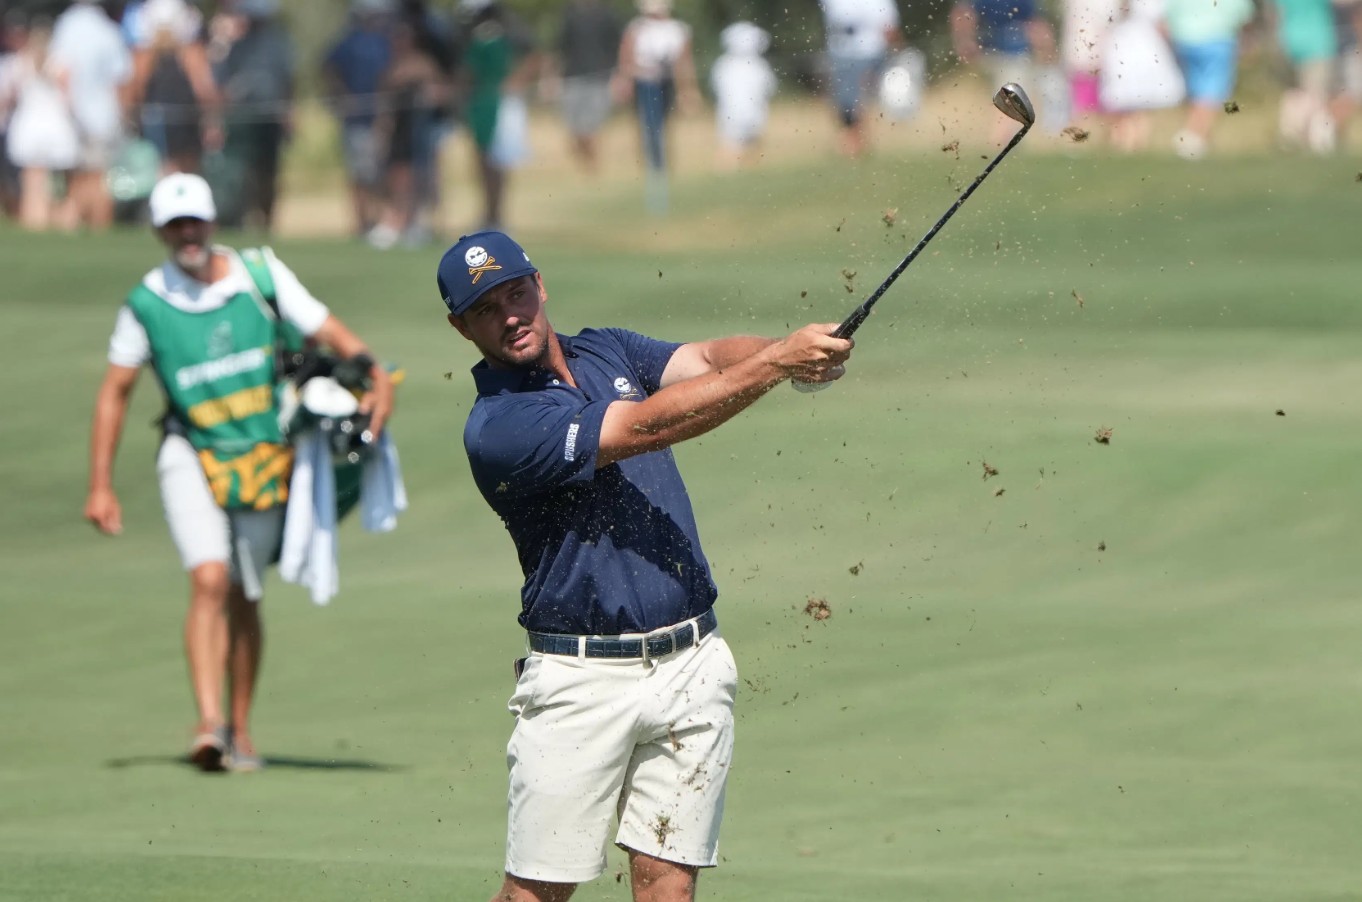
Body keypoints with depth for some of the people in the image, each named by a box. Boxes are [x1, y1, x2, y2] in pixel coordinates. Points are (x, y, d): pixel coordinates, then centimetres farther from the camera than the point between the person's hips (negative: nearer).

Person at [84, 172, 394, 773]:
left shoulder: (261, 274, -3)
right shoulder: (146, 303, -3)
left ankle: (239, 729, 23)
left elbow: (329, 332, -2)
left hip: (265, 459, 2)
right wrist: (100, 486, 2)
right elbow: (115, 391, 4)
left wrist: (375, 377, -21)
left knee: (243, 599, 8)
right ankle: (208, 723, -28)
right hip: (192, 455, -2)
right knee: (209, 582, -20)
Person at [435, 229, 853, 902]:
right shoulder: (496, 427, -12)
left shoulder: (609, 351, 12)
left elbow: (708, 358, -5)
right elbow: (646, 427, -20)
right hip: (580, 678, -5)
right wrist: (778, 361, -25)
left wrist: (791, 352, -28)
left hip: (691, 664, 5)